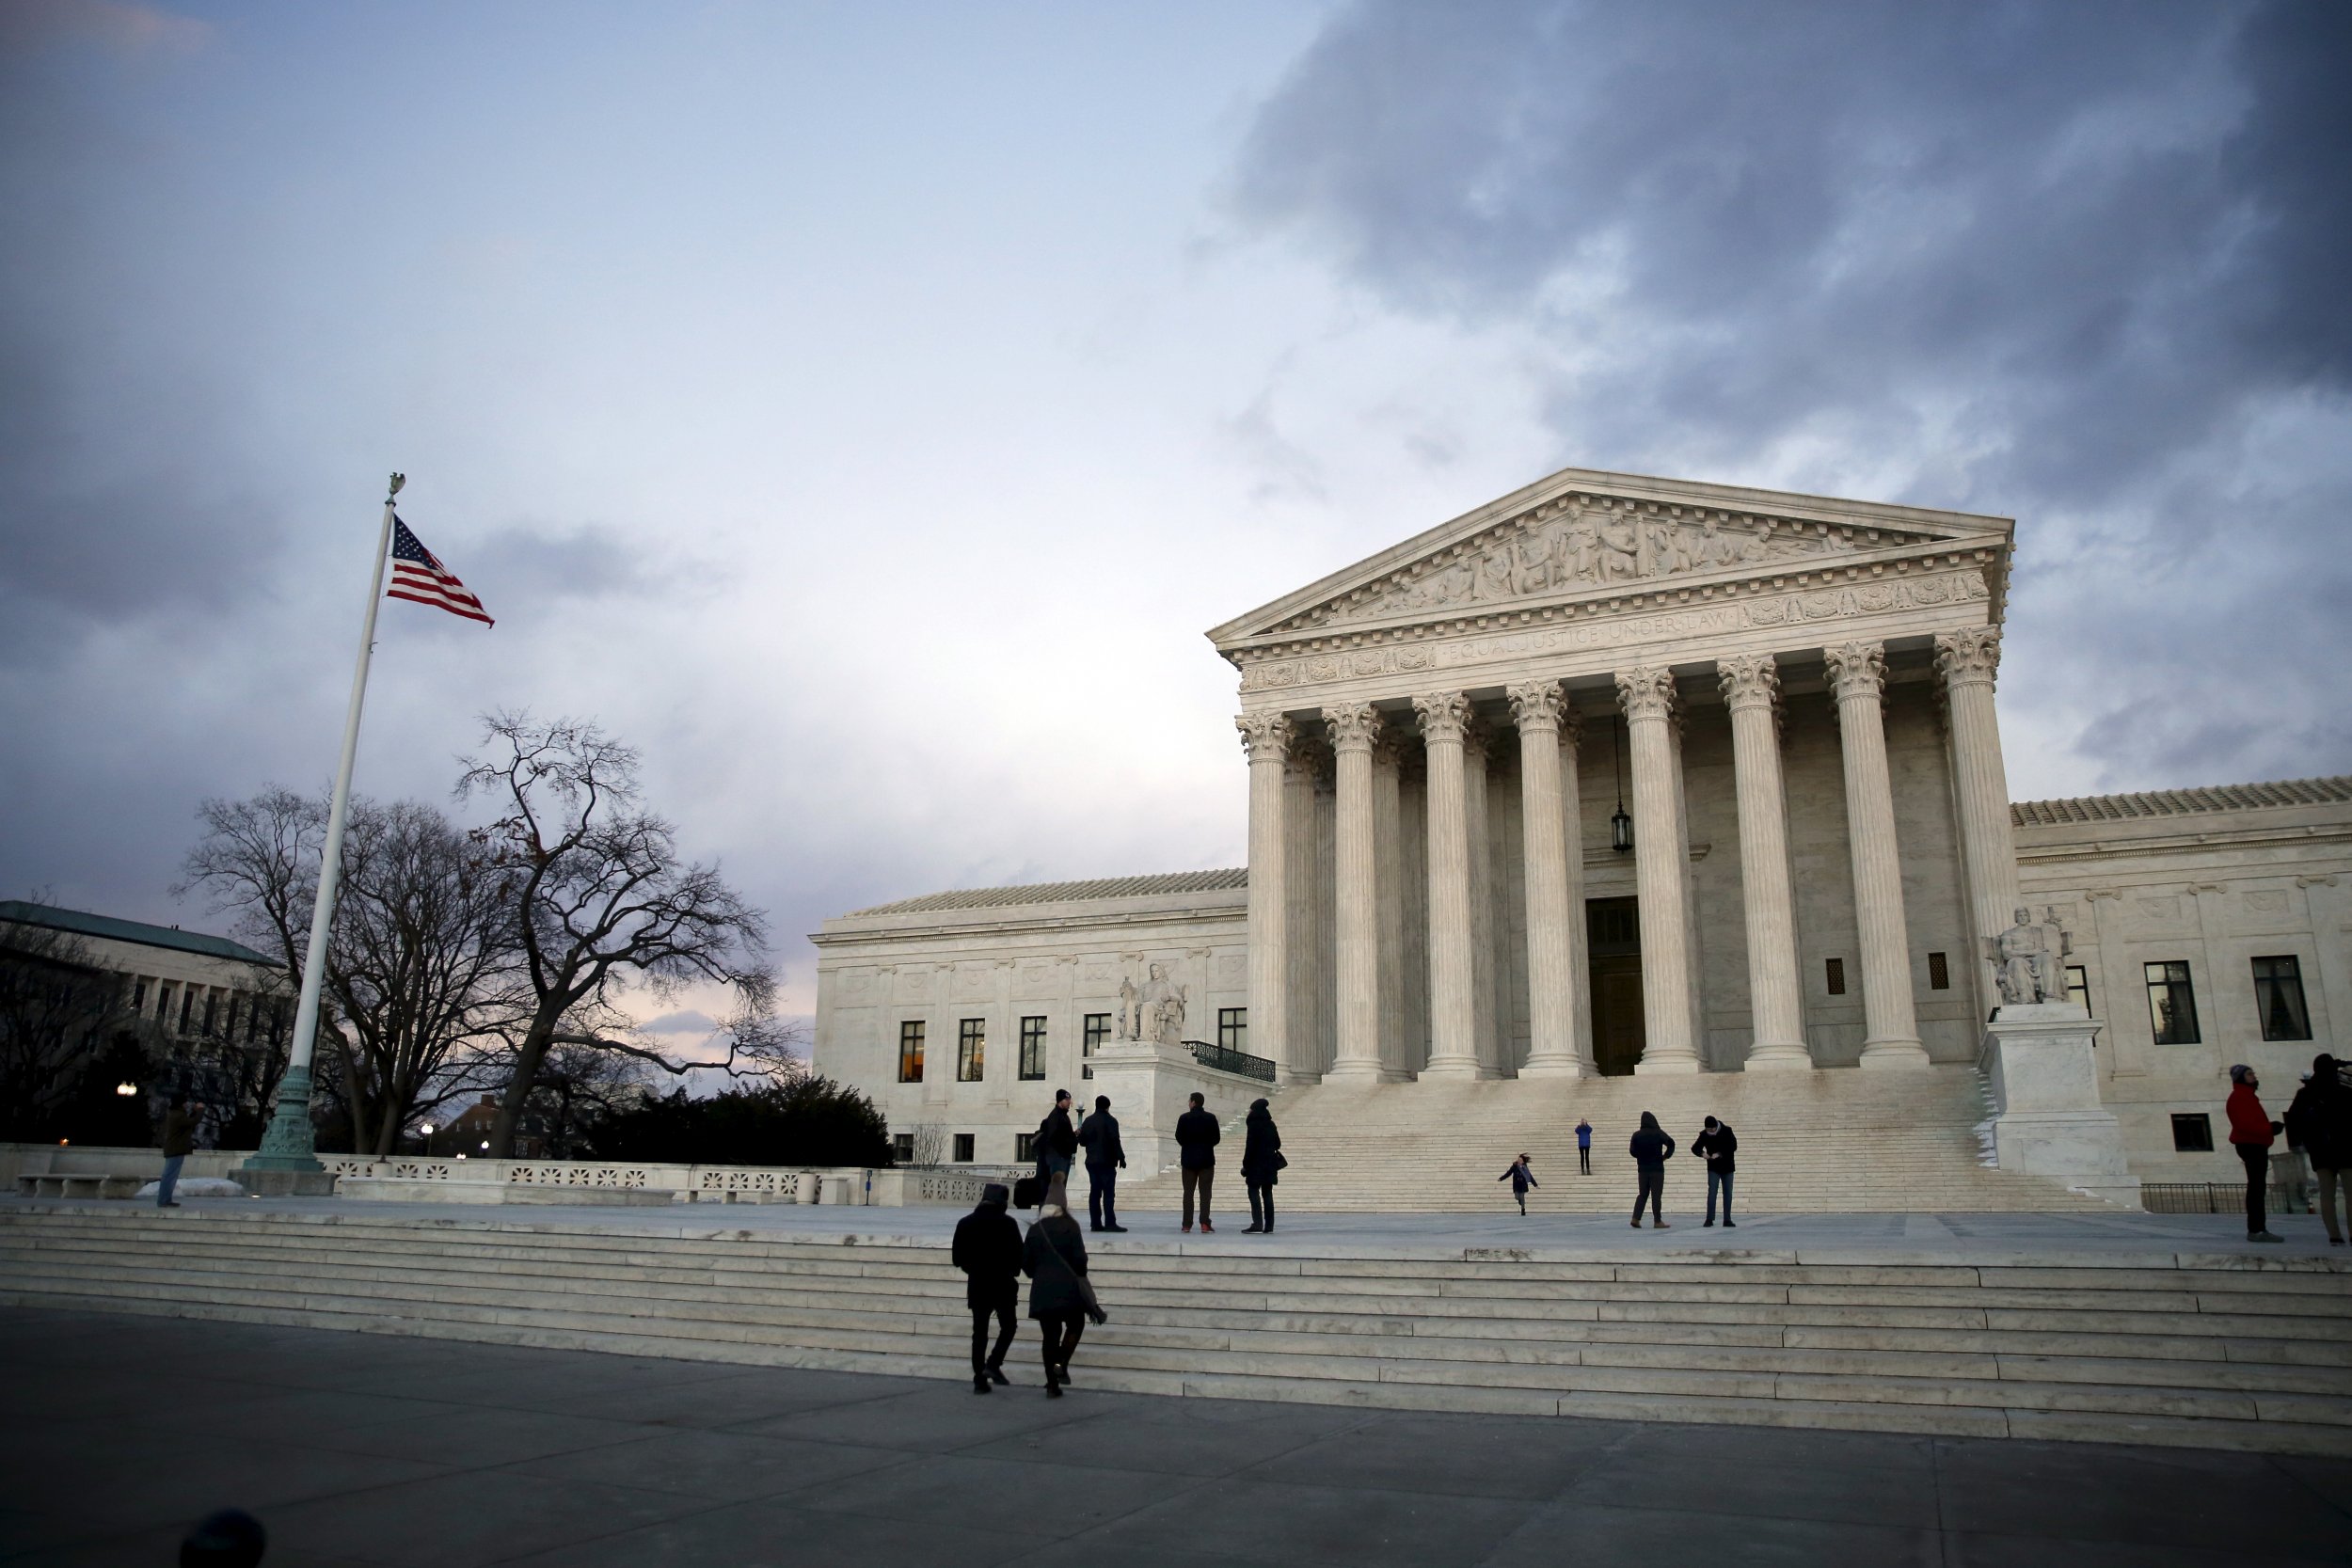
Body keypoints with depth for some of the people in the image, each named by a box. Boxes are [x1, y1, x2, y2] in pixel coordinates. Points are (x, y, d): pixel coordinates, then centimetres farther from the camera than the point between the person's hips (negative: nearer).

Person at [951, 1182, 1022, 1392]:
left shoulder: (965, 1223, 1)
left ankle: (980, 1379, 5)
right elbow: (1018, 1255, -9)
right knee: (1008, 1326, 13)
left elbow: (957, 1258, 3)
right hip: (1002, 1284, -3)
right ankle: (993, 1364, -4)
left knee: (979, 1332, 8)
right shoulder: (1008, 1223, -10)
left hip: (977, 1285, 3)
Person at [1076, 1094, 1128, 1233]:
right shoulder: (1110, 1121, -8)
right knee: (1108, 1193, -6)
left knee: (1094, 1192, 8)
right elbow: (1115, 1142, -13)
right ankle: (1110, 1223, -11)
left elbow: (1082, 1141, 10)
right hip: (1107, 1162, -6)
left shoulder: (1088, 1121, 9)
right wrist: (1121, 1158, -7)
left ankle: (1095, 1223, 6)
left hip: (1091, 1162, 6)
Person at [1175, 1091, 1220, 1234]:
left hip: (1188, 1159, 0)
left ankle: (1187, 1225, 4)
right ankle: (1205, 1224, -7)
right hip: (1206, 1159, 0)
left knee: (1188, 1192, 6)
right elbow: (1216, 1137, -2)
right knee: (1205, 1192, 1)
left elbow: (1179, 1137, -1)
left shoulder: (1184, 1118, -5)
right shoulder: (1210, 1118, -4)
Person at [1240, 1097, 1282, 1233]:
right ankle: (1269, 1225, 9)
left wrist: (1246, 1164, -10)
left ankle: (1257, 1224, -13)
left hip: (1256, 1164, -7)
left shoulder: (1253, 1125, -11)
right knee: (1267, 1194, 9)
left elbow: (1250, 1146, -14)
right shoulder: (1271, 1125, 9)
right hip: (1270, 1164, 7)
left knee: (1254, 1193, -5)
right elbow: (1278, 1144, 14)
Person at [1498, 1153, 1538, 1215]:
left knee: (1522, 1197, -3)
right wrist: (1500, 1178, -5)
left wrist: (1535, 1184, 2)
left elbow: (1530, 1177, 1)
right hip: (1516, 1185, 1)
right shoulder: (1514, 1167, -5)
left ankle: (1523, 1209, 14)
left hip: (1523, 1185, -1)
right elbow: (1508, 1173, 0)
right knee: (1517, 1197, -4)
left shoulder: (1525, 1168, -4)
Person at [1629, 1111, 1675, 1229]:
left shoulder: (1637, 1135, 0)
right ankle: (1657, 1222, 2)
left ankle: (1636, 1218, 2)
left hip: (1643, 1169, 3)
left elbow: (1632, 1151, 0)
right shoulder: (1658, 1133, -7)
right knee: (1656, 1195, 2)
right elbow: (1671, 1143, -15)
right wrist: (1666, 1156, -2)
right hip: (1657, 1168, -3)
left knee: (1642, 1194, 12)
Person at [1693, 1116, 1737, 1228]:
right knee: (1712, 1192, -8)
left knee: (1728, 1193, 5)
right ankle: (1709, 1219, -7)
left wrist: (1720, 1154, -25)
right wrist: (1702, 1153, -25)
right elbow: (1695, 1148, -3)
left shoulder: (1727, 1131, -10)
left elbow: (1733, 1147, -16)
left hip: (1727, 1168, 0)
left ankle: (1727, 1220, 12)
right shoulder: (1704, 1135, -7)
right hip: (1713, 1168, 0)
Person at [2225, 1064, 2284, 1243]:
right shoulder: (2238, 1098, -12)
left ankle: (2259, 1229, 18)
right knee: (2256, 1187, -12)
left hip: (2256, 1145, 11)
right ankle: (2255, 1230, -14)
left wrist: (2270, 1127, 5)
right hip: (2250, 1145, -11)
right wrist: (2269, 1129, -22)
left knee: (2258, 1188, 13)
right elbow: (2244, 1124, -22)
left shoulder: (2247, 1096, 21)